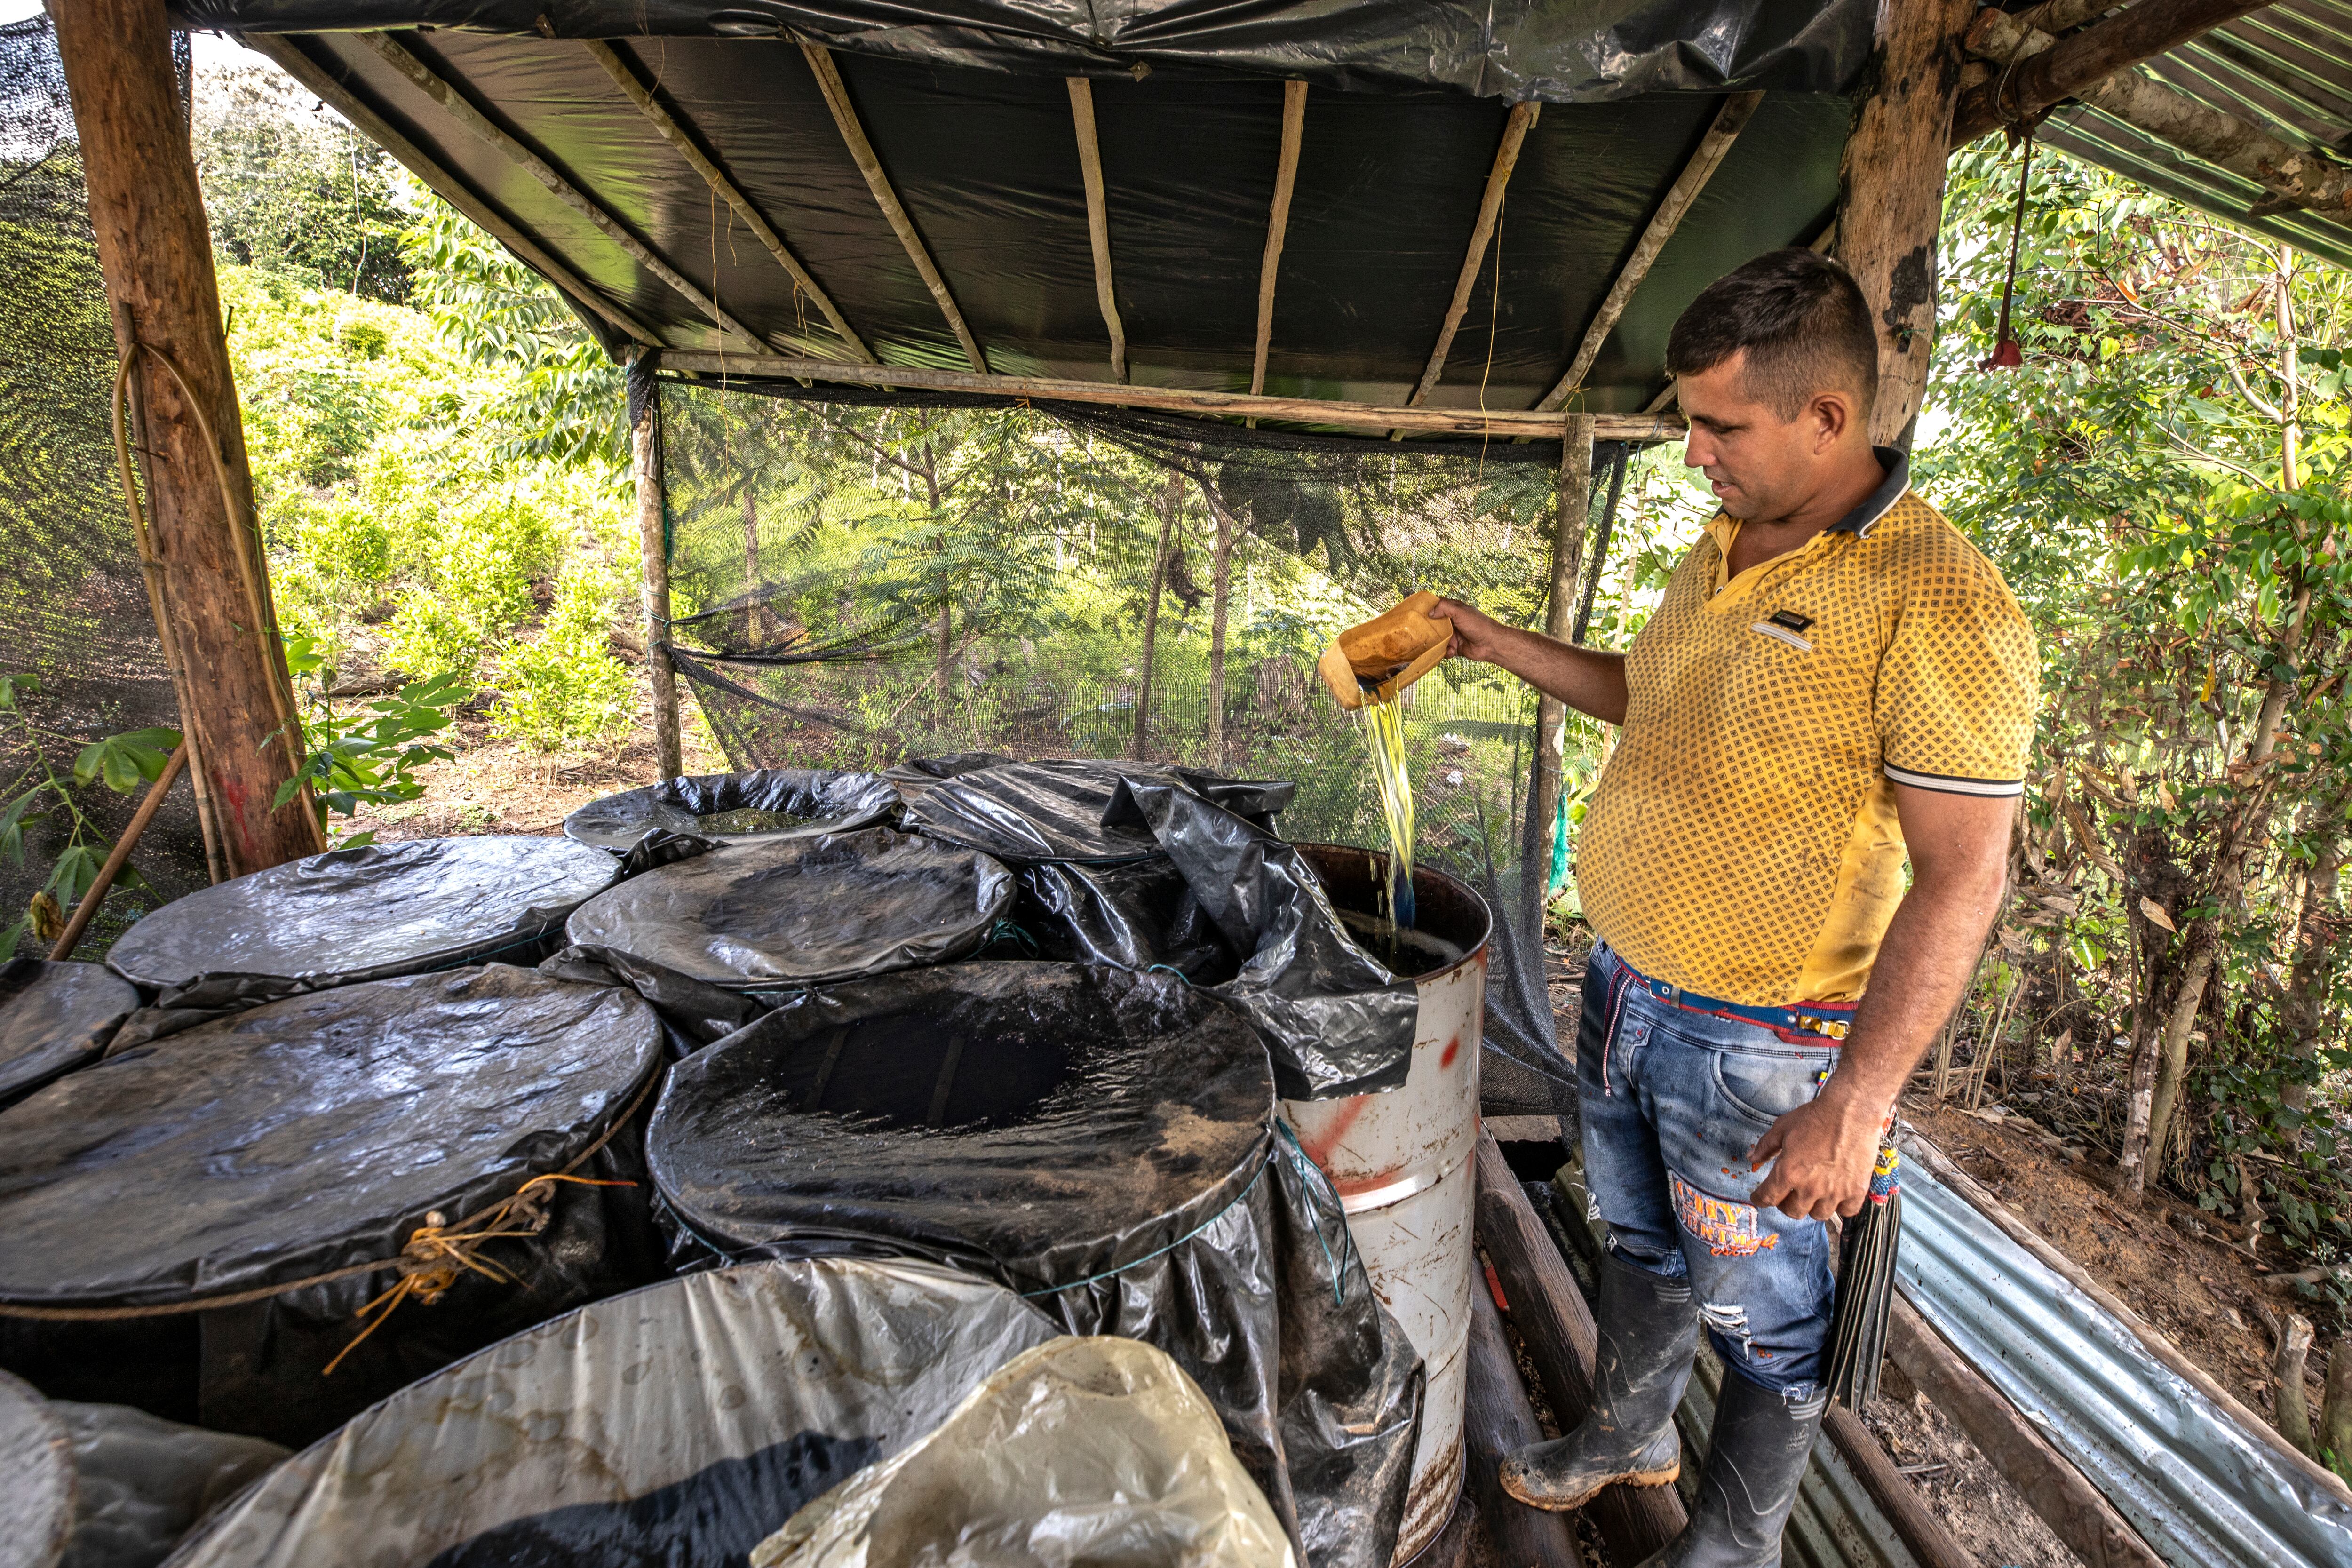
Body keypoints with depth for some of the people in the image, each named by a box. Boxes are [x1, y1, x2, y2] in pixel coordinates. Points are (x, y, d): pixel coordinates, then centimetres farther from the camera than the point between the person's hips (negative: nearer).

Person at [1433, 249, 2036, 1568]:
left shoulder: (1939, 602, -21)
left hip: (1755, 1046, -7)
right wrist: (1494, 644, 11)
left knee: (1761, 1314, 16)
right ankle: (1630, 1432, 53)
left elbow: (1963, 879, -22)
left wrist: (1855, 1107, -24)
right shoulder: (1722, 548, 4)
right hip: (1625, 988, 8)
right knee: (1638, 1237, 27)